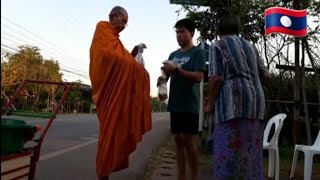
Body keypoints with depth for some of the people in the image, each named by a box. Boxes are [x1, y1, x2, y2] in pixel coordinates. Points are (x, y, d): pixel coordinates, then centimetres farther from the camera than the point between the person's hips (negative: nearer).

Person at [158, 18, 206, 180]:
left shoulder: (198, 52, -2)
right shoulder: (173, 54, 17)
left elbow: (198, 77, -13)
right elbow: (168, 73, 14)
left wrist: (176, 69, -18)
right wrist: (162, 77, -9)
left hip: (189, 105, -6)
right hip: (175, 104, 6)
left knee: (189, 141, -4)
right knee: (178, 140, 9)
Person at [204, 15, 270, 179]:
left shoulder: (217, 46, 3)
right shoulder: (250, 46, 21)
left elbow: (217, 78, -10)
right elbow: (265, 76, 18)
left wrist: (210, 103, 0)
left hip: (232, 101, -6)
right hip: (254, 100, 7)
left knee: (230, 151, -5)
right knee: (250, 150, 12)